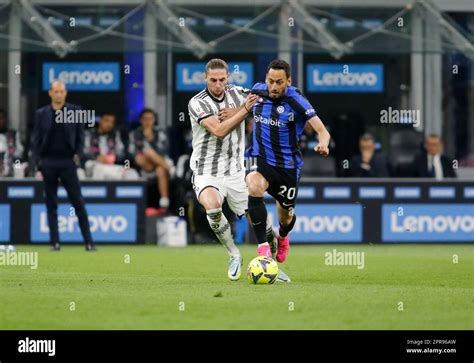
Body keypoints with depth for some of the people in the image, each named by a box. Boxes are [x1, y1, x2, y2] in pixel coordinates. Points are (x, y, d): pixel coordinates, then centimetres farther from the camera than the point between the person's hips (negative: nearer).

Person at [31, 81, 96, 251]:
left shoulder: (75, 111, 5)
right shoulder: (41, 113, 7)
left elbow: (80, 135, 7)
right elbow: (36, 139, 7)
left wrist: (78, 154, -6)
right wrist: (38, 162, -1)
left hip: (67, 161, -1)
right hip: (48, 163, 1)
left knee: (78, 203, -4)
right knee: (51, 204, 4)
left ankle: (89, 242, -3)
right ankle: (55, 242, 7)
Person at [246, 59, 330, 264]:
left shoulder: (296, 101, -18)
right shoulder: (258, 91, -5)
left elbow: (322, 131, -25)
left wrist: (323, 144, -47)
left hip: (288, 166, -1)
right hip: (261, 161, 1)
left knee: (286, 216, 16)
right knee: (254, 186, -34)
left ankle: (282, 237, 56)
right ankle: (263, 245, -26)